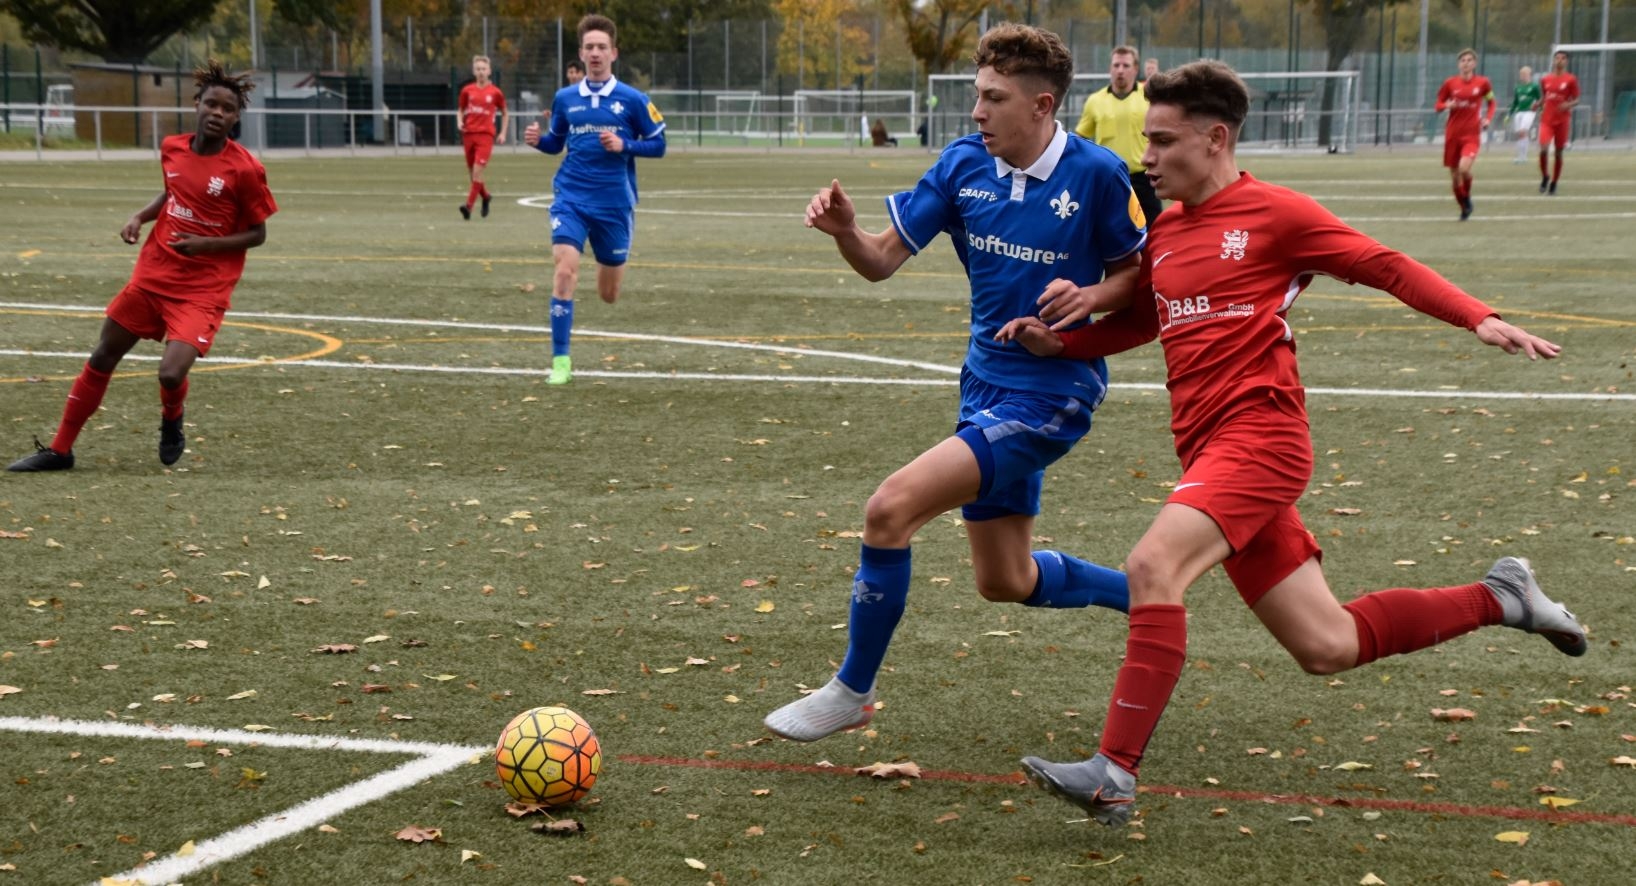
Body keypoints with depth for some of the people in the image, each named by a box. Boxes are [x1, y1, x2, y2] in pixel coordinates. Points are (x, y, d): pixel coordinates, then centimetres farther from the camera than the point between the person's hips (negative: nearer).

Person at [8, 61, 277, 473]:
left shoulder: (245, 169, -15)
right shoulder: (172, 148, 1)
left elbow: (257, 234, -7)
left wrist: (207, 244, -20)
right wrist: (140, 217, 2)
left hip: (203, 288, -5)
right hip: (153, 273, 5)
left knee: (172, 373, -22)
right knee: (102, 358, 11)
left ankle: (171, 421, 16)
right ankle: (59, 450, 26)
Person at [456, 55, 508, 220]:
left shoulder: (495, 92, 2)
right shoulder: (467, 90, 8)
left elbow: (505, 113, 14)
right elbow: (461, 111, 19)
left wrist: (503, 133, 4)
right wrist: (460, 122, -2)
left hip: (486, 134, -3)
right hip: (469, 134, 3)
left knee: (477, 171, -16)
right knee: (472, 173, 7)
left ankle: (468, 206, -19)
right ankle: (485, 197, 34)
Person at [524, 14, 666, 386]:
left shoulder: (632, 99, -3)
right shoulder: (565, 98, 3)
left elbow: (658, 145, 1)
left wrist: (624, 145, -17)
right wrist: (538, 139, -6)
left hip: (614, 203, 0)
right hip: (571, 198, 1)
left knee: (608, 294, 10)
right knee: (565, 270, -21)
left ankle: (610, 266, 50)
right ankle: (560, 361, -14)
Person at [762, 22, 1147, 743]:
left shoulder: (1096, 175, -15)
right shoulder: (963, 164, -2)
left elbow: (1138, 275, -1)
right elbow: (883, 261, -1)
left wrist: (1090, 296, -22)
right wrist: (843, 229, -22)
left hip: (1049, 394, -7)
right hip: (986, 384, 7)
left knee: (892, 508, -20)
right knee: (1004, 582, 17)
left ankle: (851, 692, -4)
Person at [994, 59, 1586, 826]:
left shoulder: (1274, 213, -3)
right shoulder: (1163, 231, 16)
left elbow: (1385, 267, -1)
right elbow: (1141, 319, 29)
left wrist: (1480, 320, -12)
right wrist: (1057, 341, 12)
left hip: (1258, 434, -7)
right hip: (1209, 450, 7)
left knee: (1152, 565, -27)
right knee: (1326, 647, 9)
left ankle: (1115, 774, -26)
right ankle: (1498, 598, 28)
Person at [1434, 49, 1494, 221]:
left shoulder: (1482, 82, -1)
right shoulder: (1450, 83, 1)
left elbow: (1491, 102, 14)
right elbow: (1438, 105, 8)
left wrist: (1487, 118, -2)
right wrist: (1448, 105, -14)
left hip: (1472, 134, -2)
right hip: (1453, 134, 2)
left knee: (1464, 168, -25)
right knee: (1454, 176, 6)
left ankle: (1467, 197, 4)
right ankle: (1464, 208, 26)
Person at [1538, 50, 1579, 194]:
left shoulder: (1571, 80, -2)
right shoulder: (1545, 80, 7)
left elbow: (1576, 100, -1)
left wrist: (1569, 104, -21)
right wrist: (1538, 104, 0)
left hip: (1562, 121, -1)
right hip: (1546, 120, 1)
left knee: (1558, 153, 5)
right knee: (1543, 149, -16)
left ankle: (1554, 183, 18)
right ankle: (1544, 177, 6)